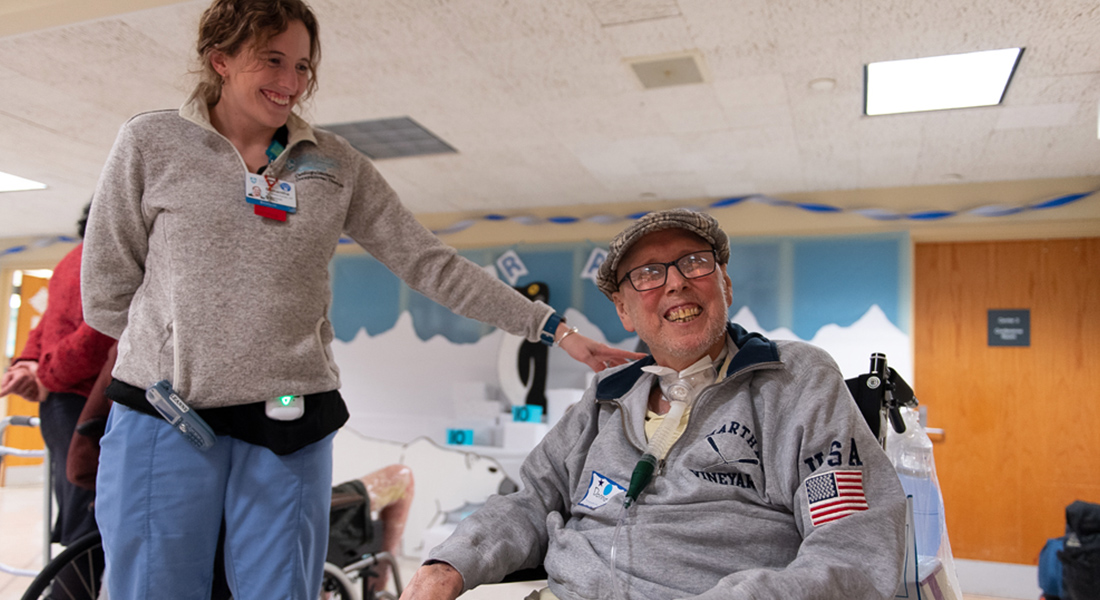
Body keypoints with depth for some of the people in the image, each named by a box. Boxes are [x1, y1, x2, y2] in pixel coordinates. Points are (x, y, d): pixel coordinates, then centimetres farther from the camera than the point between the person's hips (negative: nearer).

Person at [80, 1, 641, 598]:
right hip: (164, 413, 0)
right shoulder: (150, 142, 2)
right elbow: (106, 293, 6)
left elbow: (429, 263, 2)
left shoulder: (336, 163, 6)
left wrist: (554, 328, -3)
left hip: (290, 421, 1)